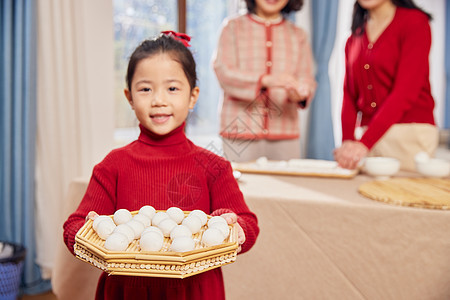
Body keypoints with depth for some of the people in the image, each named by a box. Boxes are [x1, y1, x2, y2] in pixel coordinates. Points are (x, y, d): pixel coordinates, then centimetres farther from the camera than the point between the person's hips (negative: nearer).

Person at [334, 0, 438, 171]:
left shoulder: (414, 22, -5)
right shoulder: (355, 37, 12)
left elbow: (405, 92, -16)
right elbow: (350, 95, 9)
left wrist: (364, 143, -25)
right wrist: (347, 143, -6)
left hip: (410, 133, -4)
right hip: (367, 134, 4)